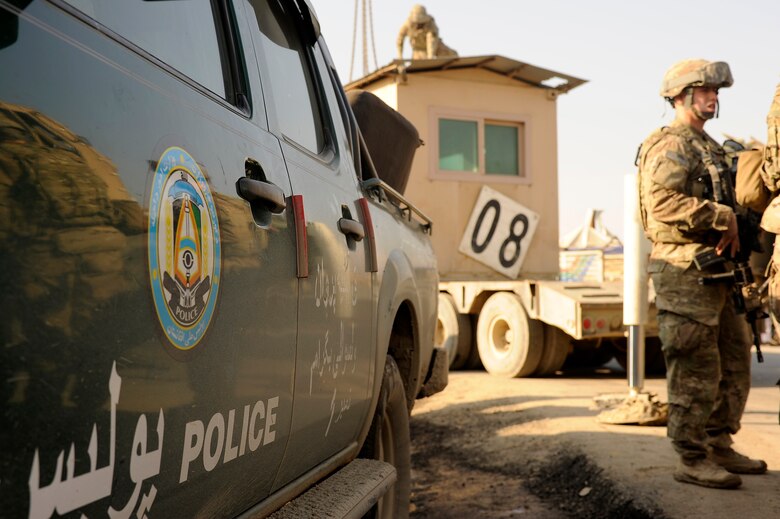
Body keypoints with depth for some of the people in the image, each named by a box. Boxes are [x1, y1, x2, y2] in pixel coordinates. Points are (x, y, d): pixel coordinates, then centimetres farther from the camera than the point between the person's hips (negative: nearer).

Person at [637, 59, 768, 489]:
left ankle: (719, 447, 24)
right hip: (685, 272, -10)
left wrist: (732, 228, 7)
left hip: (713, 274, 10)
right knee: (696, 371, -5)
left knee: (734, 361, 14)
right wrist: (722, 217, -21)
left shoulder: (707, 147, 21)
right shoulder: (671, 146, -11)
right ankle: (692, 460, 4)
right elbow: (662, 202, -26)